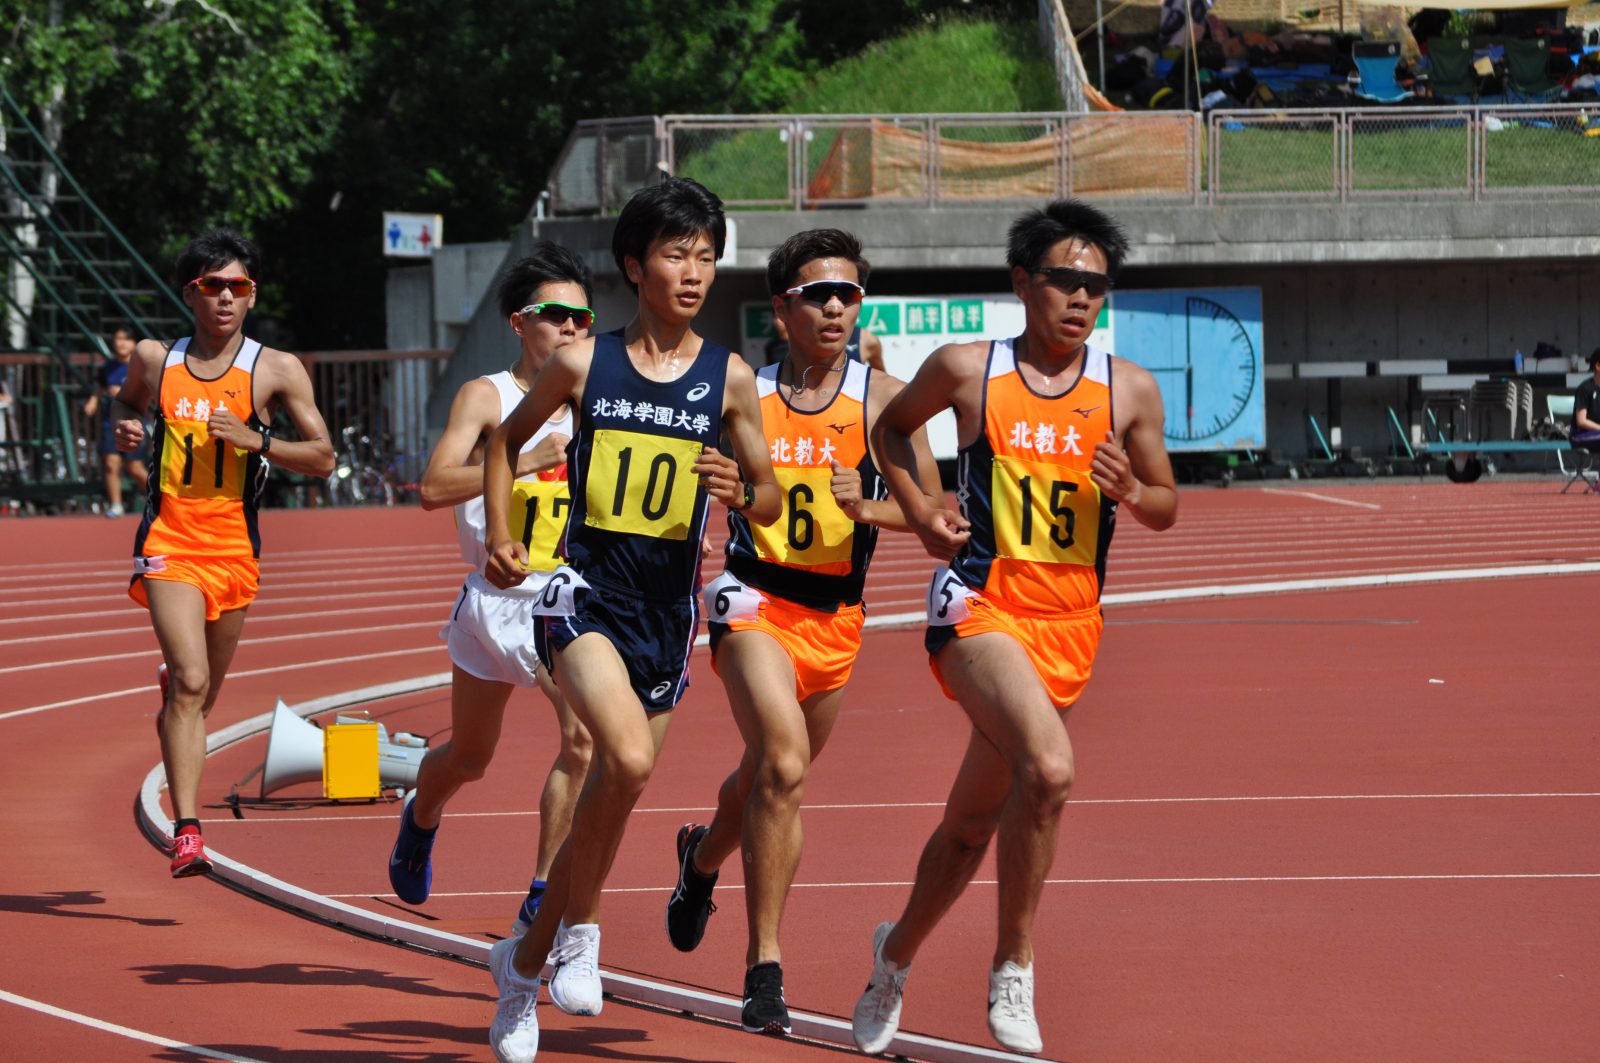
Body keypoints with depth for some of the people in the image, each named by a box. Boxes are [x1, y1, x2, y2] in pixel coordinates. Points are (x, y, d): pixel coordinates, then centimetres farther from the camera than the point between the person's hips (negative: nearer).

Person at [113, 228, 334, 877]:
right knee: (191, 682, -19)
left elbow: (322, 459, 0)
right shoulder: (154, 360, 5)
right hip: (170, 540, -1)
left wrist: (255, 439, -14)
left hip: (234, 547, 2)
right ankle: (187, 832, -22)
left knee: (204, 692, 15)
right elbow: (128, 402, 27)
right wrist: (126, 429, 3)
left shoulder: (276, 371, 0)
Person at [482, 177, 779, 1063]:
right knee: (628, 759, -28)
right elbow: (506, 439, 15)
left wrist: (740, 490, -13)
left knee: (608, 797, 10)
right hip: (586, 593, -3)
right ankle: (578, 931, -9)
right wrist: (500, 537, 5)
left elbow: (769, 500, 9)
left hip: (668, 612, 3)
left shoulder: (728, 380, 2)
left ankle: (526, 958, 31)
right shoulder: (584, 364, -1)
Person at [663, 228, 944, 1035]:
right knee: (784, 762, -25)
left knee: (771, 775, 20)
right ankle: (764, 967, -21)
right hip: (754, 600, -3)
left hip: (836, 616, 3)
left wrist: (868, 508, -21)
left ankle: (702, 856, 56)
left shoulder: (881, 399, -1)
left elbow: (930, 506, -3)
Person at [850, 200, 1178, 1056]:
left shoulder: (1129, 391, 4)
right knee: (1049, 768, -28)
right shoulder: (967, 371, -1)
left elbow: (1167, 508, 13)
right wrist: (917, 512, 3)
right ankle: (1012, 970, -16)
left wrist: (1130, 492, -9)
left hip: (1068, 623, 4)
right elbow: (892, 425, 18)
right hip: (980, 603, -4)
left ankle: (898, 951, 39)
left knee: (974, 817, 14)